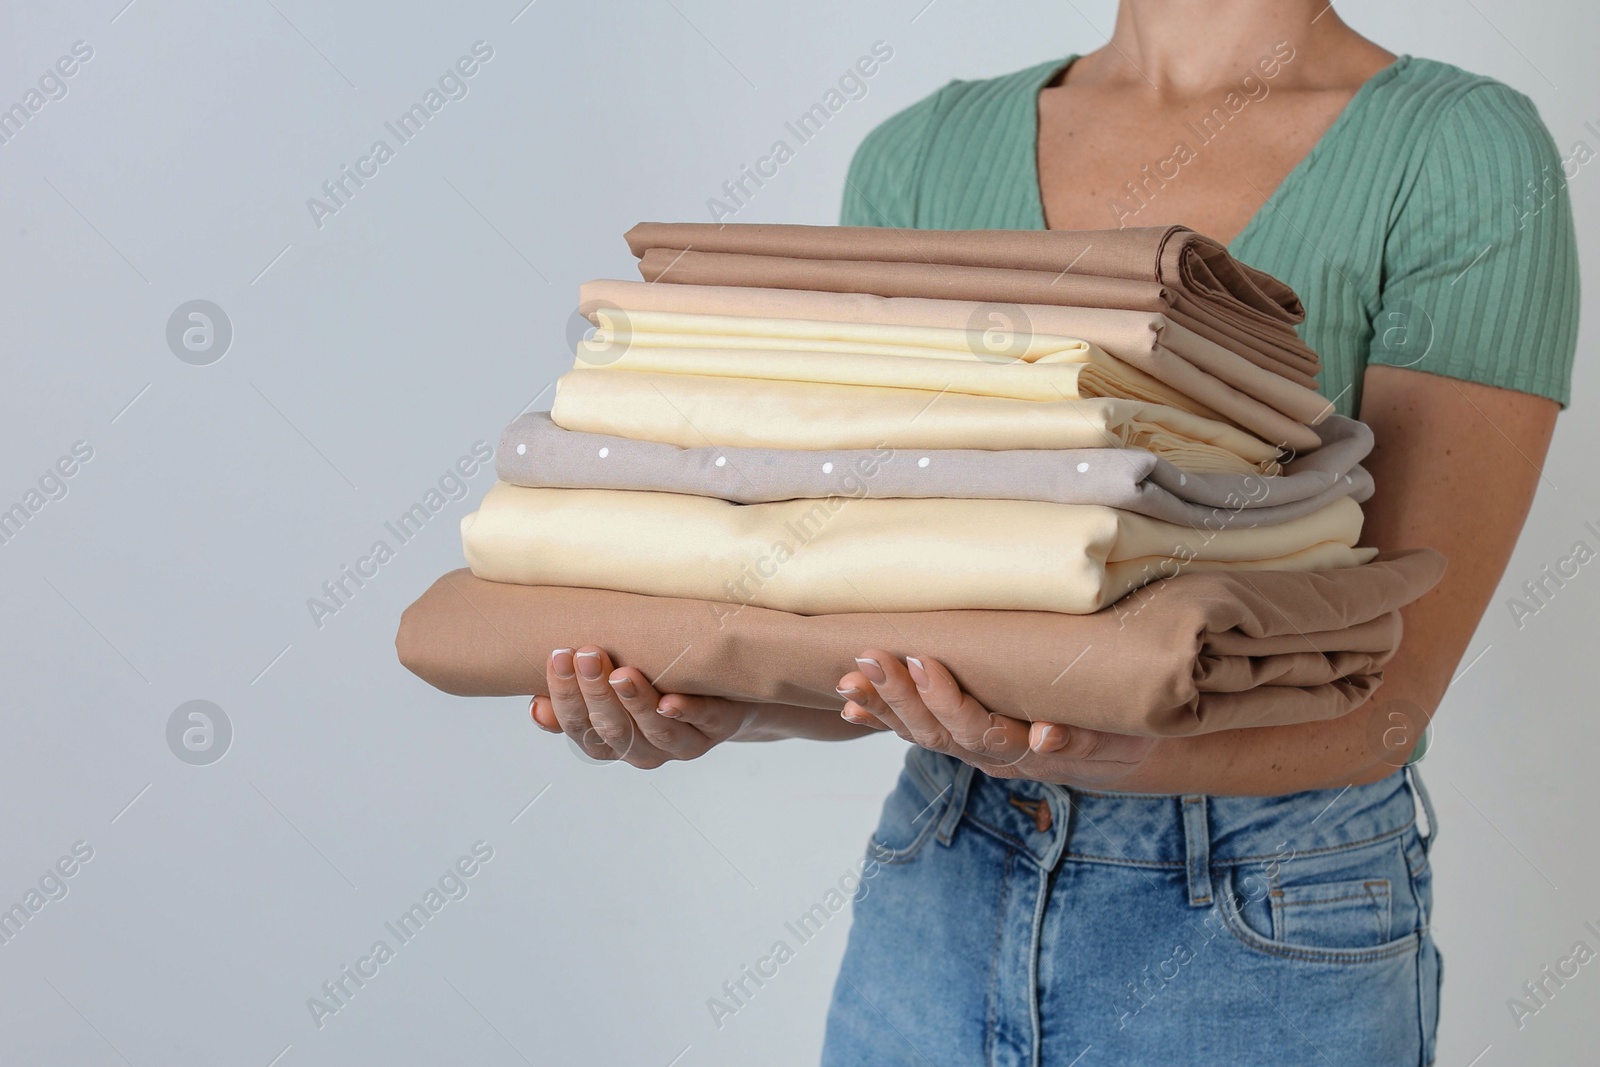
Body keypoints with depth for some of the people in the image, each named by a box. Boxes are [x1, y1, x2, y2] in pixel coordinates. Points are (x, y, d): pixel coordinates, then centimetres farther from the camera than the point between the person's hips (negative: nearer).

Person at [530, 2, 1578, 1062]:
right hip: (937, 895, 4)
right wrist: (722, 704, -22)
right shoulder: (921, 158, 1)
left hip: (1267, 935, -3)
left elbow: (1388, 689, -17)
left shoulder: (1467, 156, -11)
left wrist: (1150, 758, -36)